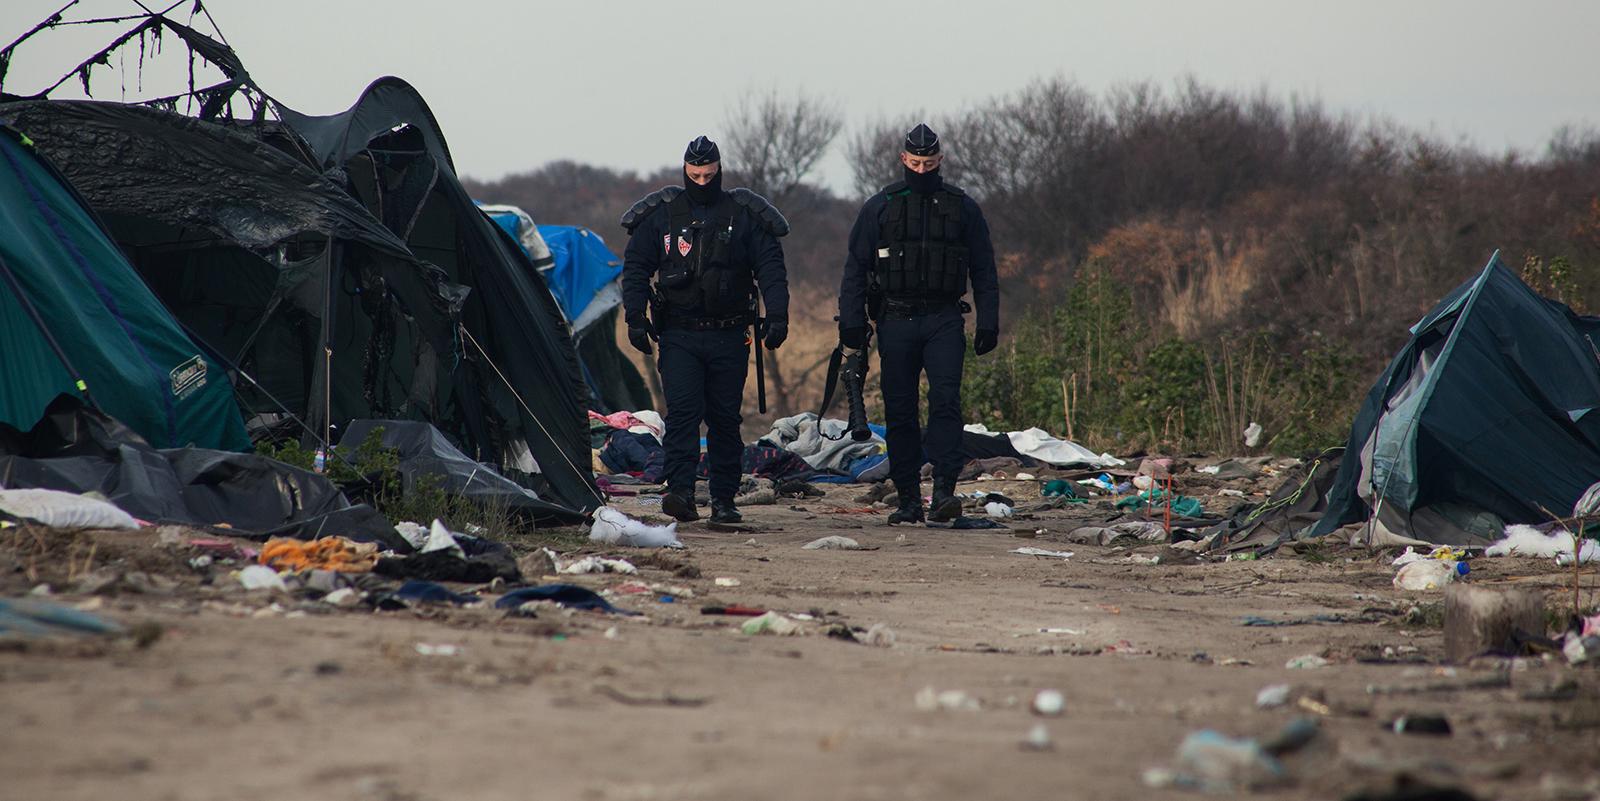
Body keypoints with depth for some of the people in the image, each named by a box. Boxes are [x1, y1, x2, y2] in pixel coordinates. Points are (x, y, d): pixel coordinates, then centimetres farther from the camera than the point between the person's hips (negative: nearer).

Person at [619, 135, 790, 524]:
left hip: (729, 337, 1)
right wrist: (635, 317, -3)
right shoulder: (660, 215, 6)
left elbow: (771, 268, 2)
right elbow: (636, 267, 8)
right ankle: (681, 491, -22)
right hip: (678, 336, -1)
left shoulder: (745, 216, 4)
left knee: (725, 418, 5)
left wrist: (777, 316, -11)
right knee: (683, 411, -15)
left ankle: (724, 499, 12)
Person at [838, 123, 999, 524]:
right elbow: (855, 268, 8)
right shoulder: (880, 207, 7)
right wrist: (851, 321, -1)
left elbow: (984, 271, 12)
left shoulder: (963, 207, 9)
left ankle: (944, 491, -20)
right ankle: (908, 501, 7)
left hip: (944, 321, -1)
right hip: (895, 322, 1)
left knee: (946, 401, -16)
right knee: (900, 412, 1)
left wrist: (988, 324, 5)